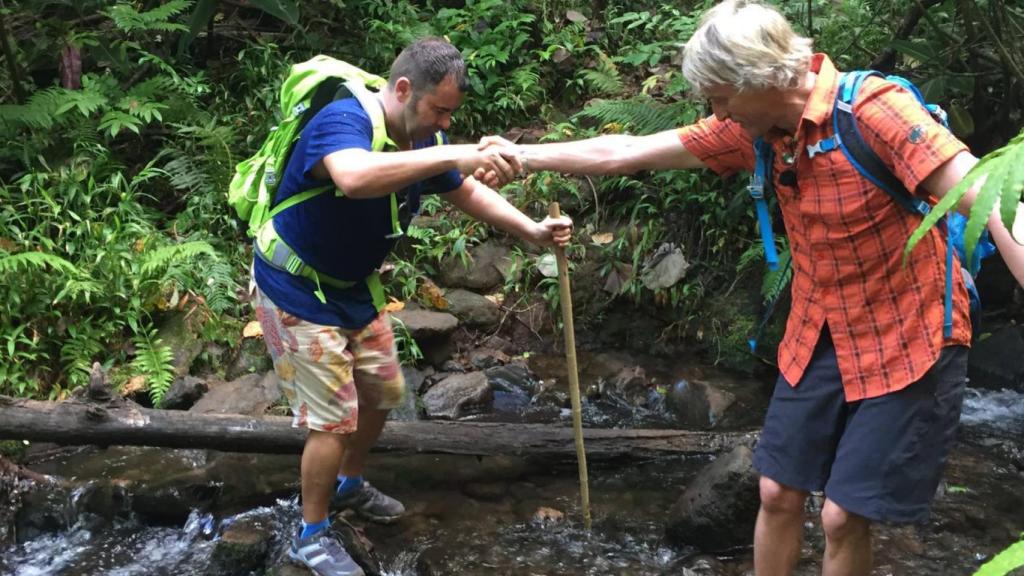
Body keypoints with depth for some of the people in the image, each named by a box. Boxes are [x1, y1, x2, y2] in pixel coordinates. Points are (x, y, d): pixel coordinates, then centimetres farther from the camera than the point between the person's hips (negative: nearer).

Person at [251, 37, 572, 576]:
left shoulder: (424, 139, -5)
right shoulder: (343, 121, -31)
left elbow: (466, 192, 11)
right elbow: (355, 177, -54)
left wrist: (531, 231, -1)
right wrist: (455, 155, -57)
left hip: (355, 288, 8)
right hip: (297, 291, -8)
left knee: (382, 392, 20)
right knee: (335, 418, -5)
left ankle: (349, 484, 45)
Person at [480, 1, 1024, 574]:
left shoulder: (872, 109, -24)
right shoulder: (753, 128, -4)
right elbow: (626, 153, 4)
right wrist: (523, 156, 8)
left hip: (906, 344, -6)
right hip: (816, 339, 6)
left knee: (844, 517, -2)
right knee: (778, 492, 12)